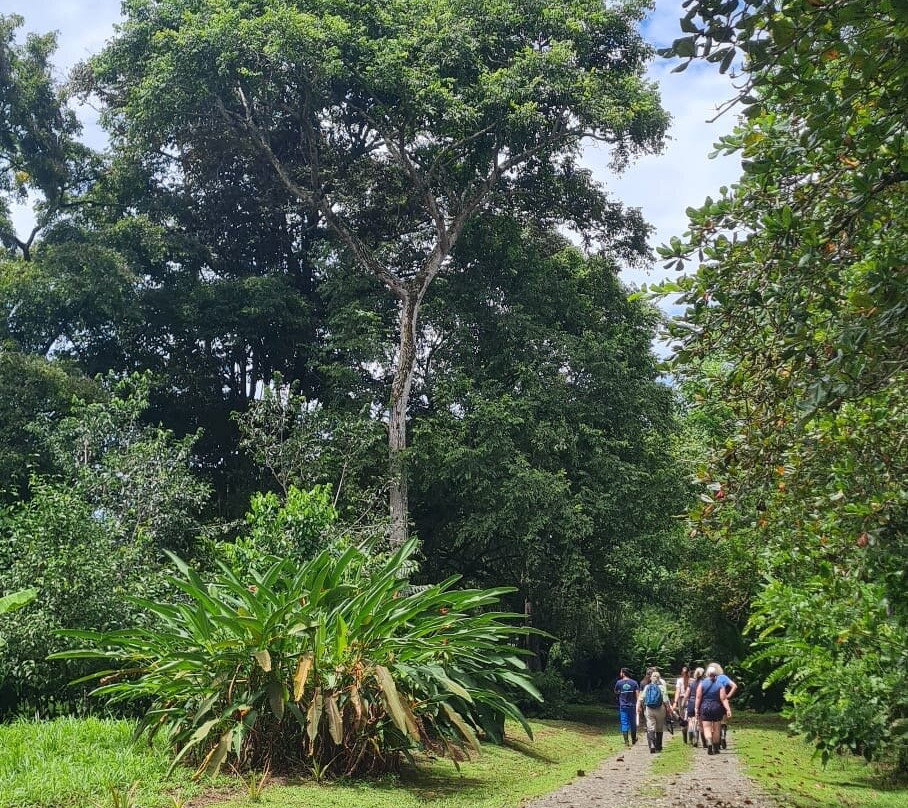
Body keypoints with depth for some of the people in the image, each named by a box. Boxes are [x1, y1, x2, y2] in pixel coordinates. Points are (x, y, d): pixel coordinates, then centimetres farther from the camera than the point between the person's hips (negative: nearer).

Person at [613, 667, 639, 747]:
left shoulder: (619, 683, -4)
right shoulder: (634, 683, -2)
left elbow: (616, 693, 11)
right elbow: (637, 694, -6)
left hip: (622, 706, -2)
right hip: (632, 706, 2)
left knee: (624, 724, 1)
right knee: (633, 723, 16)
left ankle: (626, 741, -4)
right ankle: (633, 739, 30)